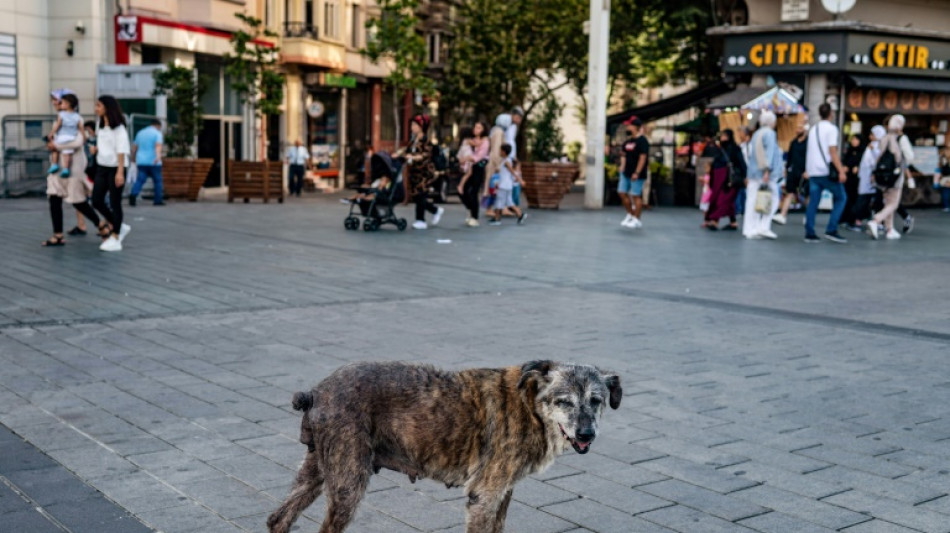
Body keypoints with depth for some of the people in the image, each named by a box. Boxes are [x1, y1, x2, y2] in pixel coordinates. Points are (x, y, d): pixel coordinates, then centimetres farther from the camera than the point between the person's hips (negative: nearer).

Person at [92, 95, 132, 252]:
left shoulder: (118, 128, -10)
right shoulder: (101, 126, 13)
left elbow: (121, 151, -15)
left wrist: (120, 172, -20)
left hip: (115, 168, -8)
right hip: (102, 167, 8)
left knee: (115, 203, -2)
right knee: (96, 201, 4)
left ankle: (115, 239, 5)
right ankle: (119, 227, 21)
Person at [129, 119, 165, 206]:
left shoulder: (141, 133, 16)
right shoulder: (157, 134, -2)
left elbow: (134, 147, 22)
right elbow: (158, 146, -20)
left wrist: (133, 157, 37)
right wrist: (158, 156, -36)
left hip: (141, 162, 4)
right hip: (153, 162, -4)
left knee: (140, 180, -4)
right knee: (157, 181, 8)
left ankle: (133, 194, -26)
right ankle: (158, 200, 12)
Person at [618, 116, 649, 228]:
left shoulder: (642, 141, -12)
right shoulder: (628, 141, 14)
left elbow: (643, 158, -17)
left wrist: (637, 173, -21)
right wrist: (622, 166, 11)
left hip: (636, 174, -9)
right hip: (626, 173, 9)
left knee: (636, 196, -4)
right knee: (622, 193, 9)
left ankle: (636, 219, 4)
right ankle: (630, 214, 23)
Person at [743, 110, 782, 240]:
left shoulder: (756, 134, 17)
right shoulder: (770, 134, -6)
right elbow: (770, 152, -15)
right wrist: (767, 170, -20)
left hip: (754, 173, 7)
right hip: (767, 175, -7)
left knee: (752, 201, 4)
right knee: (772, 200, 1)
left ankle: (749, 229, 2)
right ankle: (764, 227, -7)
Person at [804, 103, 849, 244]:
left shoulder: (813, 129, 16)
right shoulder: (831, 128, -5)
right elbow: (832, 152, -14)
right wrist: (841, 171, -16)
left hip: (813, 171, 7)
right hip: (826, 170, -7)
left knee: (813, 201, 6)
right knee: (841, 197, 3)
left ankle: (809, 233, 1)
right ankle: (831, 230, -6)